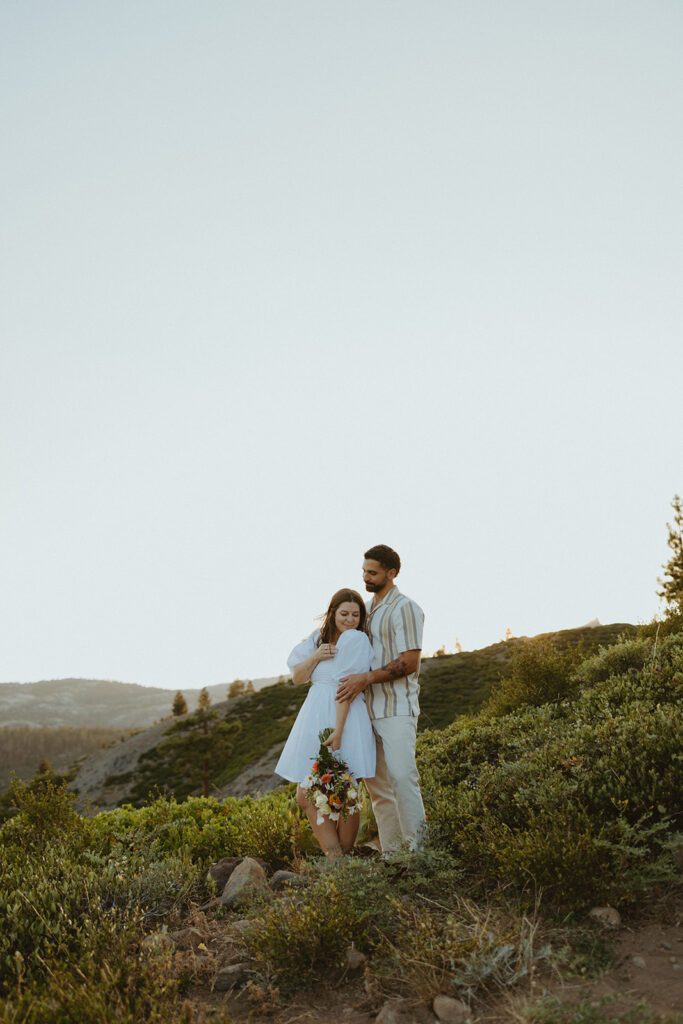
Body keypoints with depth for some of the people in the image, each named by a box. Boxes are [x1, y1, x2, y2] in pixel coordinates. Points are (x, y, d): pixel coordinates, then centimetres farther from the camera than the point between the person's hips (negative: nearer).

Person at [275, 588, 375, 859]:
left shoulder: (356, 639, -7)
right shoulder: (318, 638, 14)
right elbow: (297, 678, 11)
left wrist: (338, 730, -18)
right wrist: (316, 657, -7)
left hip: (345, 718, -7)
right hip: (313, 720, 7)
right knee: (306, 796, 5)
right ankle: (333, 859, 12)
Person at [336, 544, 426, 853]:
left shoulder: (405, 609, -8)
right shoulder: (366, 608, 17)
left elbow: (409, 663, -15)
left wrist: (366, 679, -19)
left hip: (397, 708, -8)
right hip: (369, 708, 8)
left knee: (402, 776, -14)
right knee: (376, 783, 7)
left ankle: (417, 848, -8)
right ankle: (390, 853, 13)